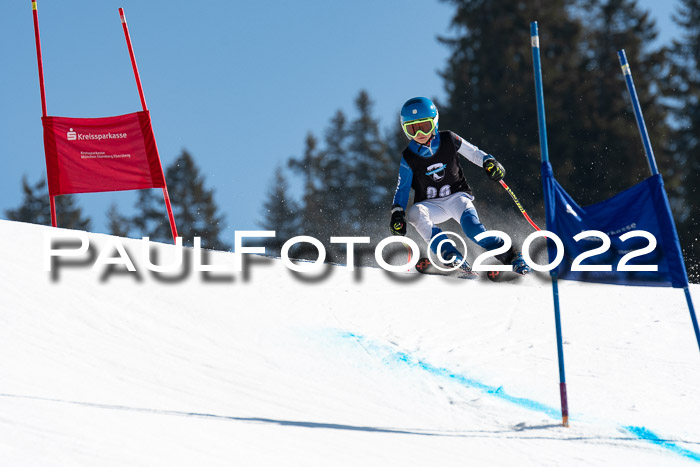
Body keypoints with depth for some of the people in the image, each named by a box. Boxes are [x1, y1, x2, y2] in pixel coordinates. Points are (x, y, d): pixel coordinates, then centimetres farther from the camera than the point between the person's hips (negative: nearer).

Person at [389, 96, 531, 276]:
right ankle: (450, 254, -41)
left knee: (472, 228, -32)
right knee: (415, 213, -35)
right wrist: (397, 214, -10)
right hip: (431, 205, 1)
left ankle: (511, 256, -23)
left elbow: (473, 152, 5)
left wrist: (489, 162, -14)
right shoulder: (409, 158, -4)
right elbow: (402, 188, 2)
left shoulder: (449, 140, -5)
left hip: (457, 197, -1)